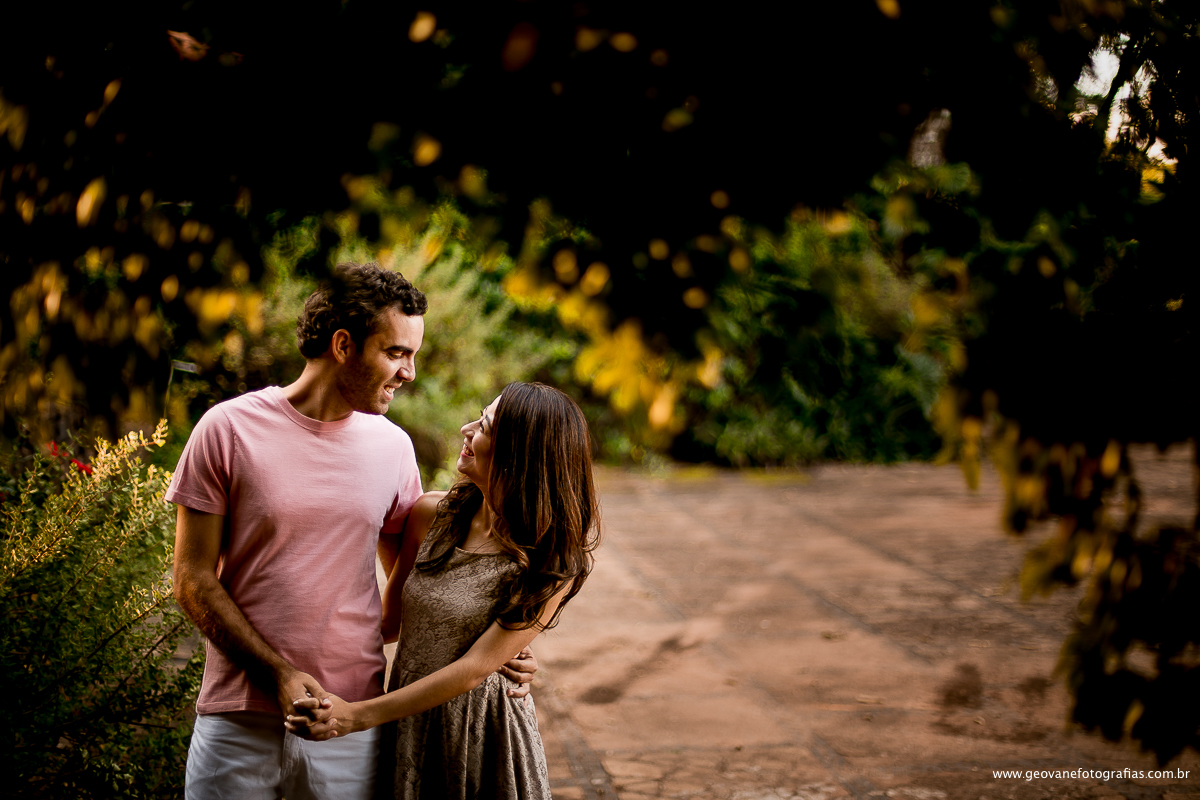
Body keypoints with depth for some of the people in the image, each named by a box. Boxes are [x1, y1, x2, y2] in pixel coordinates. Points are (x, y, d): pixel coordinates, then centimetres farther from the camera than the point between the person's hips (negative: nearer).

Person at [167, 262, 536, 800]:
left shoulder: (393, 448, 5)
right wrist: (279, 674, -13)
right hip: (239, 717, -2)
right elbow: (194, 580, -4)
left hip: (352, 717, 2)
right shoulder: (228, 429, -4)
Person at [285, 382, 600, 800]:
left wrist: (359, 715, -19)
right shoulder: (433, 514, -3)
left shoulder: (550, 564, -17)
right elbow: (390, 619, 8)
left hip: (484, 737, -4)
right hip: (407, 727, 4)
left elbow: (473, 670, -19)